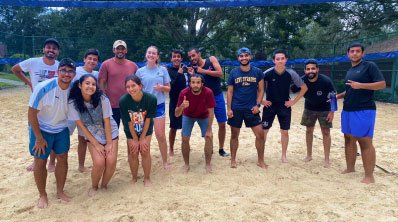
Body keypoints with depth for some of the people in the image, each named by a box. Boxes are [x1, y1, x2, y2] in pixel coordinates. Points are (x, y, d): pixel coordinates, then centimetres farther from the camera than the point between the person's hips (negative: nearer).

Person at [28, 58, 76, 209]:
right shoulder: (43, 88, -26)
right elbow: (31, 114, -20)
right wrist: (39, 138, -17)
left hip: (61, 129, 4)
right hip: (41, 129, -3)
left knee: (63, 158, 8)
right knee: (40, 162, 3)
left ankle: (60, 191, 26)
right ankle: (42, 195, 23)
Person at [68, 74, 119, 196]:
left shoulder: (102, 99, -21)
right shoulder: (73, 103, -18)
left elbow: (107, 121, -14)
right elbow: (81, 126, -12)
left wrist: (109, 143, -11)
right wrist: (96, 144, -12)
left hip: (110, 133, 0)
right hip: (92, 136, 0)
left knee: (111, 161, -14)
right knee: (99, 162, -18)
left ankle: (104, 185, 16)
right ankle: (94, 187, 13)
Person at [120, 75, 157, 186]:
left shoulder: (151, 99, -28)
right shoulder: (123, 101, -28)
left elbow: (148, 119, -19)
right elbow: (129, 122, -19)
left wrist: (142, 138, -13)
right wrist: (135, 139, -11)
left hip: (146, 129, 0)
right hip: (131, 131, 0)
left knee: (145, 151, -4)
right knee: (133, 153, 1)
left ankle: (147, 178, 15)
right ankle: (134, 178, 23)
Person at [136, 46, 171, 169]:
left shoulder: (163, 70, 1)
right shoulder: (140, 71, 2)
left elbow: (168, 88, 5)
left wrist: (162, 87, -17)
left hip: (159, 105, -1)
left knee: (160, 135, -2)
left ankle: (165, 161, 13)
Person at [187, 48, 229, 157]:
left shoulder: (212, 59, -4)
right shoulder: (193, 68, -2)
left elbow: (220, 73, -15)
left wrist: (203, 71, -17)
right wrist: (192, 75, -18)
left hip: (218, 96, -1)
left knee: (222, 124, 4)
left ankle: (221, 149, 19)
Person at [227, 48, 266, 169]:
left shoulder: (257, 72, 1)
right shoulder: (233, 73, 1)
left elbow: (261, 90, 4)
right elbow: (230, 92, 2)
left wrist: (258, 105, -8)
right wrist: (229, 108, -5)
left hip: (251, 109, 0)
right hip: (236, 109, 0)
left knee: (260, 134, -2)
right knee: (234, 135, 9)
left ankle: (260, 160, 15)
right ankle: (233, 160, 23)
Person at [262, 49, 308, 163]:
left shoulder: (291, 73, -10)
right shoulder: (267, 73, -13)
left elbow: (304, 87, 0)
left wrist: (294, 101, -3)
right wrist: (261, 100, -5)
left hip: (285, 106, 1)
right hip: (269, 105, -1)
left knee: (285, 131, 6)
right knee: (264, 130, 2)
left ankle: (284, 155, 21)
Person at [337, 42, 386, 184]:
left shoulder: (369, 66, -5)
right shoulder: (350, 71, 17)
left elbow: (382, 84, -13)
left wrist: (360, 85, -23)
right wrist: (337, 96, 14)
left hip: (364, 110, -8)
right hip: (347, 110, 8)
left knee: (365, 142, -7)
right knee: (349, 139, 11)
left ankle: (369, 176, 0)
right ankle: (350, 168, 23)